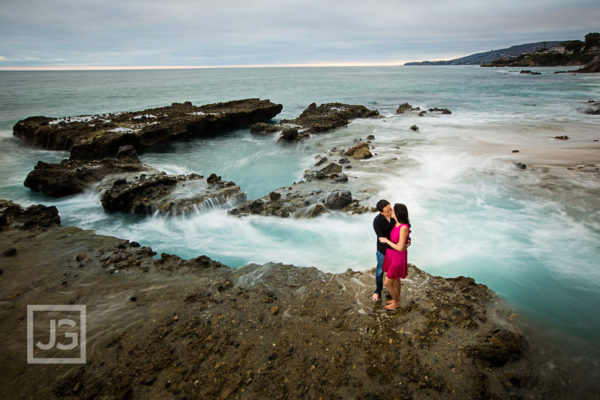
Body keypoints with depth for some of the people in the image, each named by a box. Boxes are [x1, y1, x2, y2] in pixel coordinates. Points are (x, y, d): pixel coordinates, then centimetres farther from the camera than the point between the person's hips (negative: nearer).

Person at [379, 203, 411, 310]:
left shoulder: (404, 227, -36)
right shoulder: (397, 223, -8)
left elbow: (400, 248, -30)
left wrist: (386, 241, -20)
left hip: (398, 257, -8)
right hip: (392, 254, 8)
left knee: (387, 283, 8)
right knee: (395, 279, 27)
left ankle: (396, 302, 33)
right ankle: (397, 299, 49)